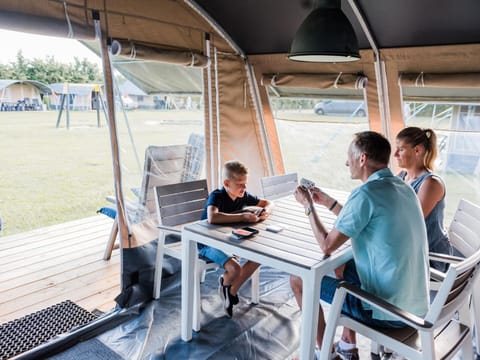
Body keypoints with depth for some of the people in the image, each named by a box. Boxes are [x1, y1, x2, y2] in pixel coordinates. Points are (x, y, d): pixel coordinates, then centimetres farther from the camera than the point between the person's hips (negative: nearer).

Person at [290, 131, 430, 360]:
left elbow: (327, 246, -14)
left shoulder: (366, 193, -22)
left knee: (298, 279, 6)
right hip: (415, 302, 9)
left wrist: (309, 206, -1)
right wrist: (327, 202, 21)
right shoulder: (403, 188, 5)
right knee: (343, 266, 30)